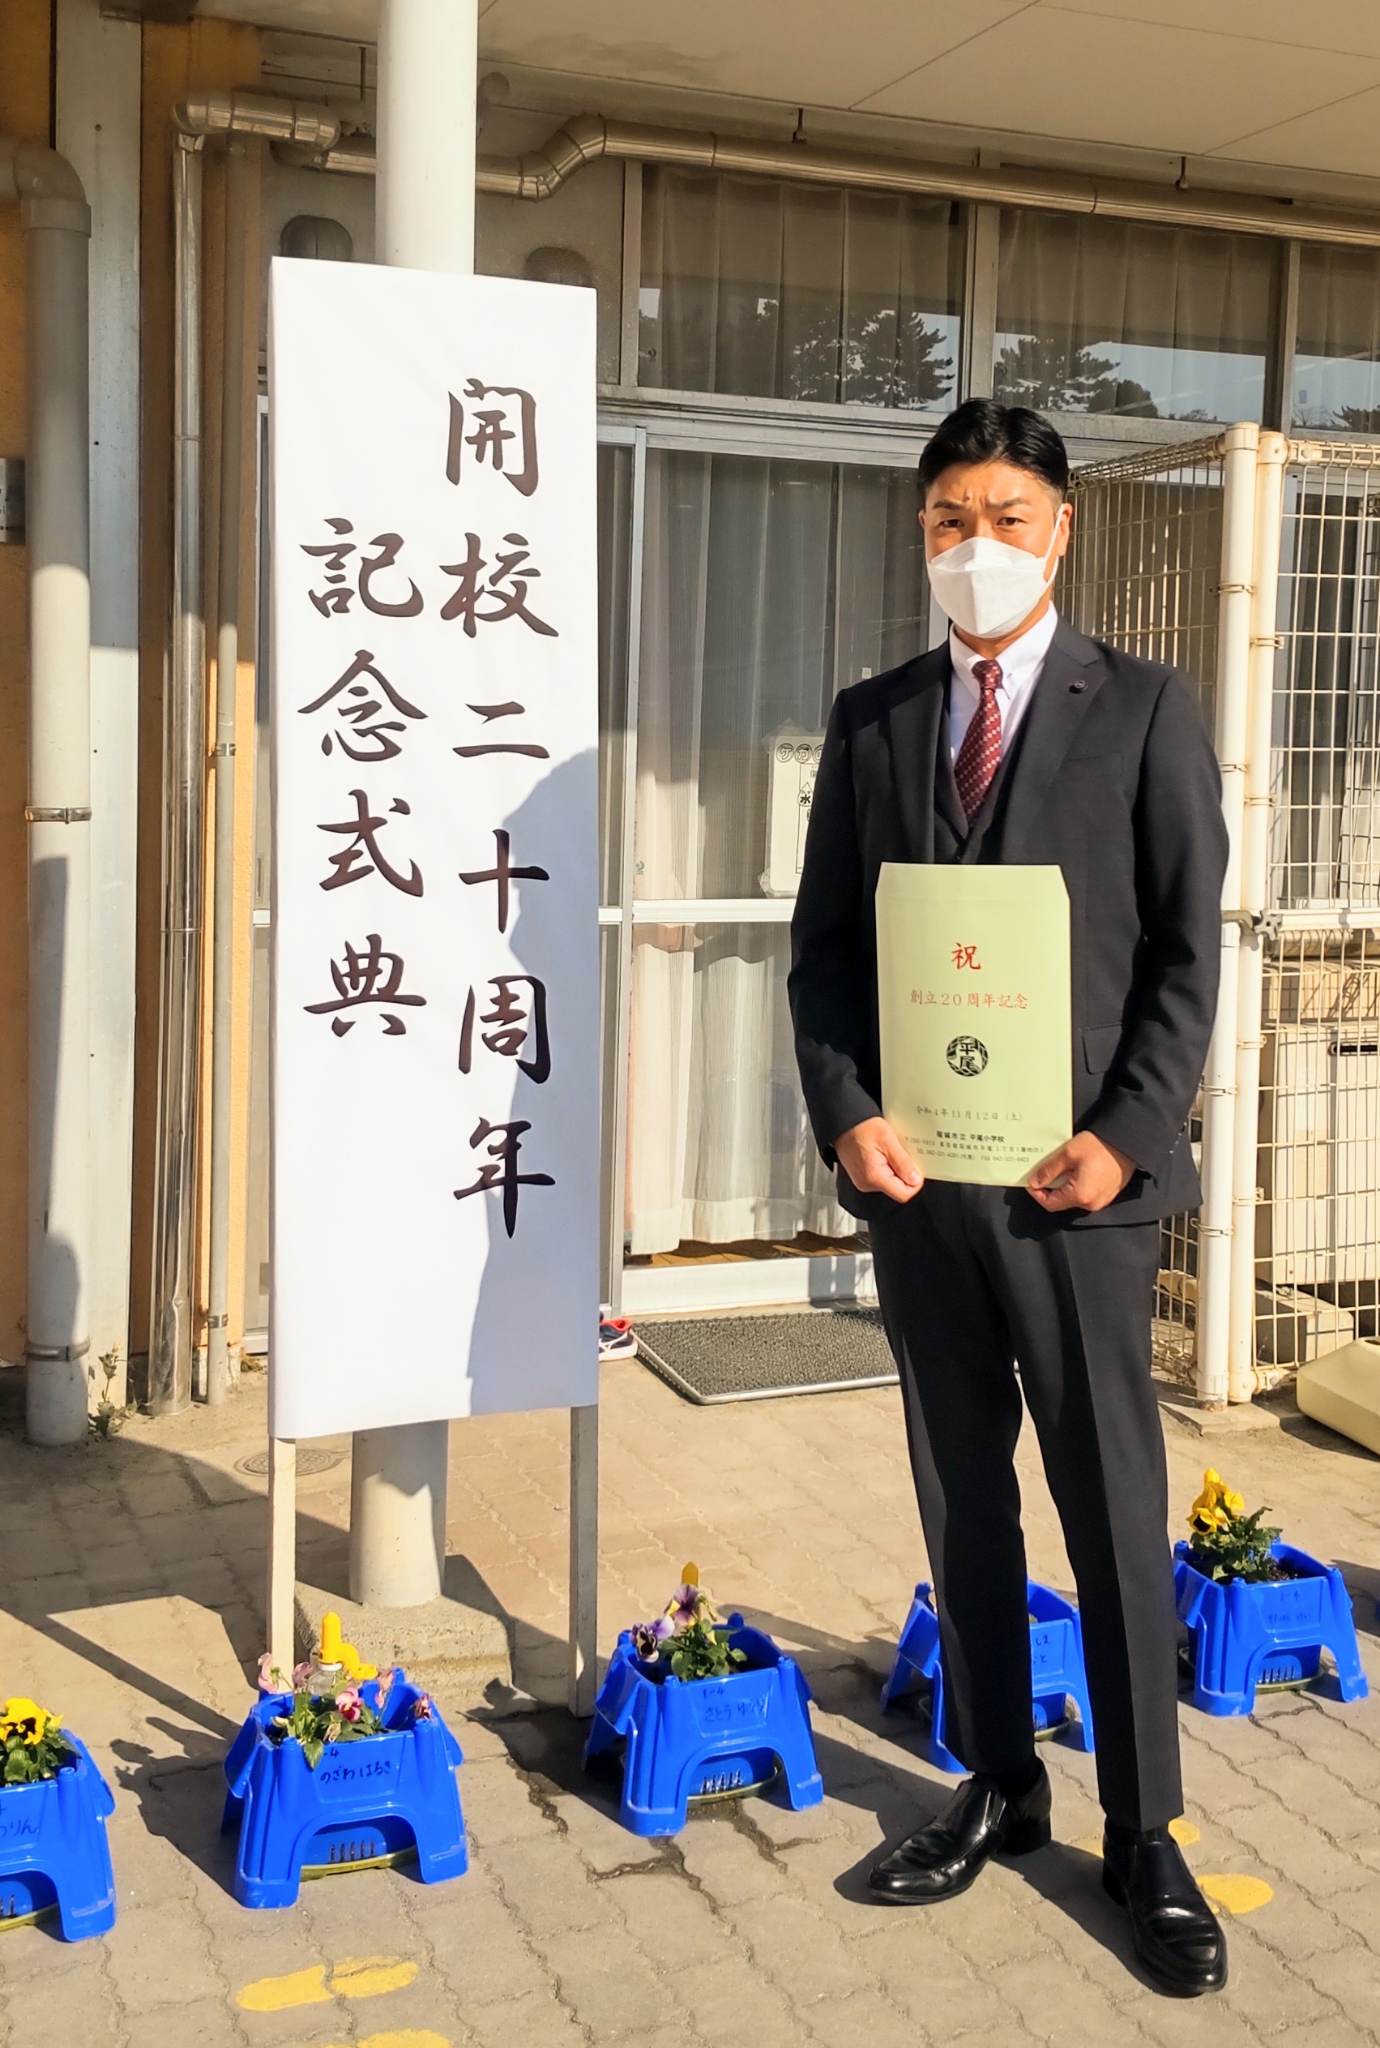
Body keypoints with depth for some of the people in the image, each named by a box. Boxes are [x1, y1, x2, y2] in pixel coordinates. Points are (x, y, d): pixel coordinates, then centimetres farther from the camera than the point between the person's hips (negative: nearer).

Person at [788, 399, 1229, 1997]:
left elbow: (1187, 951, -3)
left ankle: (1144, 1835, 20)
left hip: (1077, 1175, -3)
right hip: (914, 1170, 3)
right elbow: (824, 943, 8)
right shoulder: (870, 720, 9)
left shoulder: (1144, 712, 0)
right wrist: (846, 1116, -5)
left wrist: (1125, 1136, -12)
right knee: (960, 1499, 13)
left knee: (1115, 1508, 5)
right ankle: (996, 1788, 29)